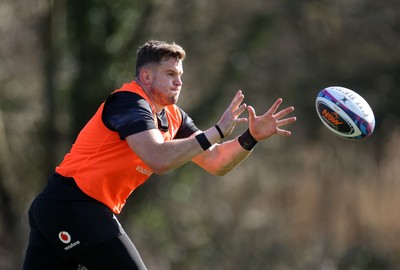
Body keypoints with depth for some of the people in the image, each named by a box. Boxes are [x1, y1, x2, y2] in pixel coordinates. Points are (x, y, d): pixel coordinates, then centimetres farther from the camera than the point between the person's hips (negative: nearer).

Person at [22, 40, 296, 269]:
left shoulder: (173, 117, 13)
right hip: (73, 205, -9)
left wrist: (251, 137, 0)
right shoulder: (130, 102, -14)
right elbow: (159, 159, -29)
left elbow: (215, 162, 15)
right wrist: (216, 132, -24)